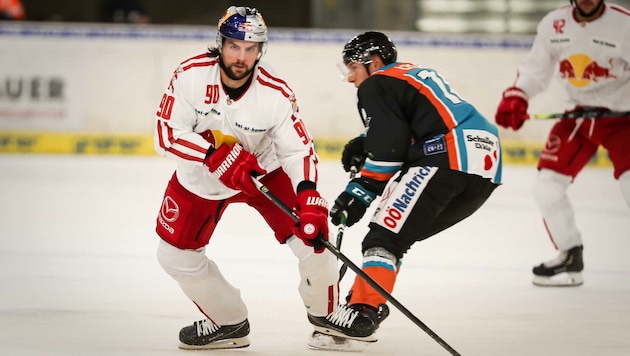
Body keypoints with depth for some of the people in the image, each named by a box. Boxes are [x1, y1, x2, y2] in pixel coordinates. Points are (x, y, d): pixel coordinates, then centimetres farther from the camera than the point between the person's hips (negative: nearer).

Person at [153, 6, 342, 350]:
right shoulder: (190, 75, -26)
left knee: (312, 232, -16)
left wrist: (309, 198, -39)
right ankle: (228, 323, 22)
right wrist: (217, 153, -38)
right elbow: (166, 135, -24)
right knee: (175, 253, 0)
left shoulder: (276, 93, -26)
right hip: (200, 177, 1)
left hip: (264, 169, -1)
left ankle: (327, 319, 9)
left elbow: (298, 149, -22)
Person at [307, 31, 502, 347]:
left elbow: (387, 147, -7)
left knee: (386, 235, -11)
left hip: (449, 159, -9)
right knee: (399, 232, 18)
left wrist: (362, 191, -2)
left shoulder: (376, 86, 3)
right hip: (485, 169, 9)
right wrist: (364, 144, 24)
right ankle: (367, 298, 15)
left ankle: (362, 312, -23)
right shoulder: (417, 74, 30)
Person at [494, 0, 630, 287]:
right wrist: (515, 97, -8)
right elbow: (535, 69, 9)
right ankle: (570, 257, 14)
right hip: (578, 113, 5)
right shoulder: (553, 25, -1)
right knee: (547, 184, -2)